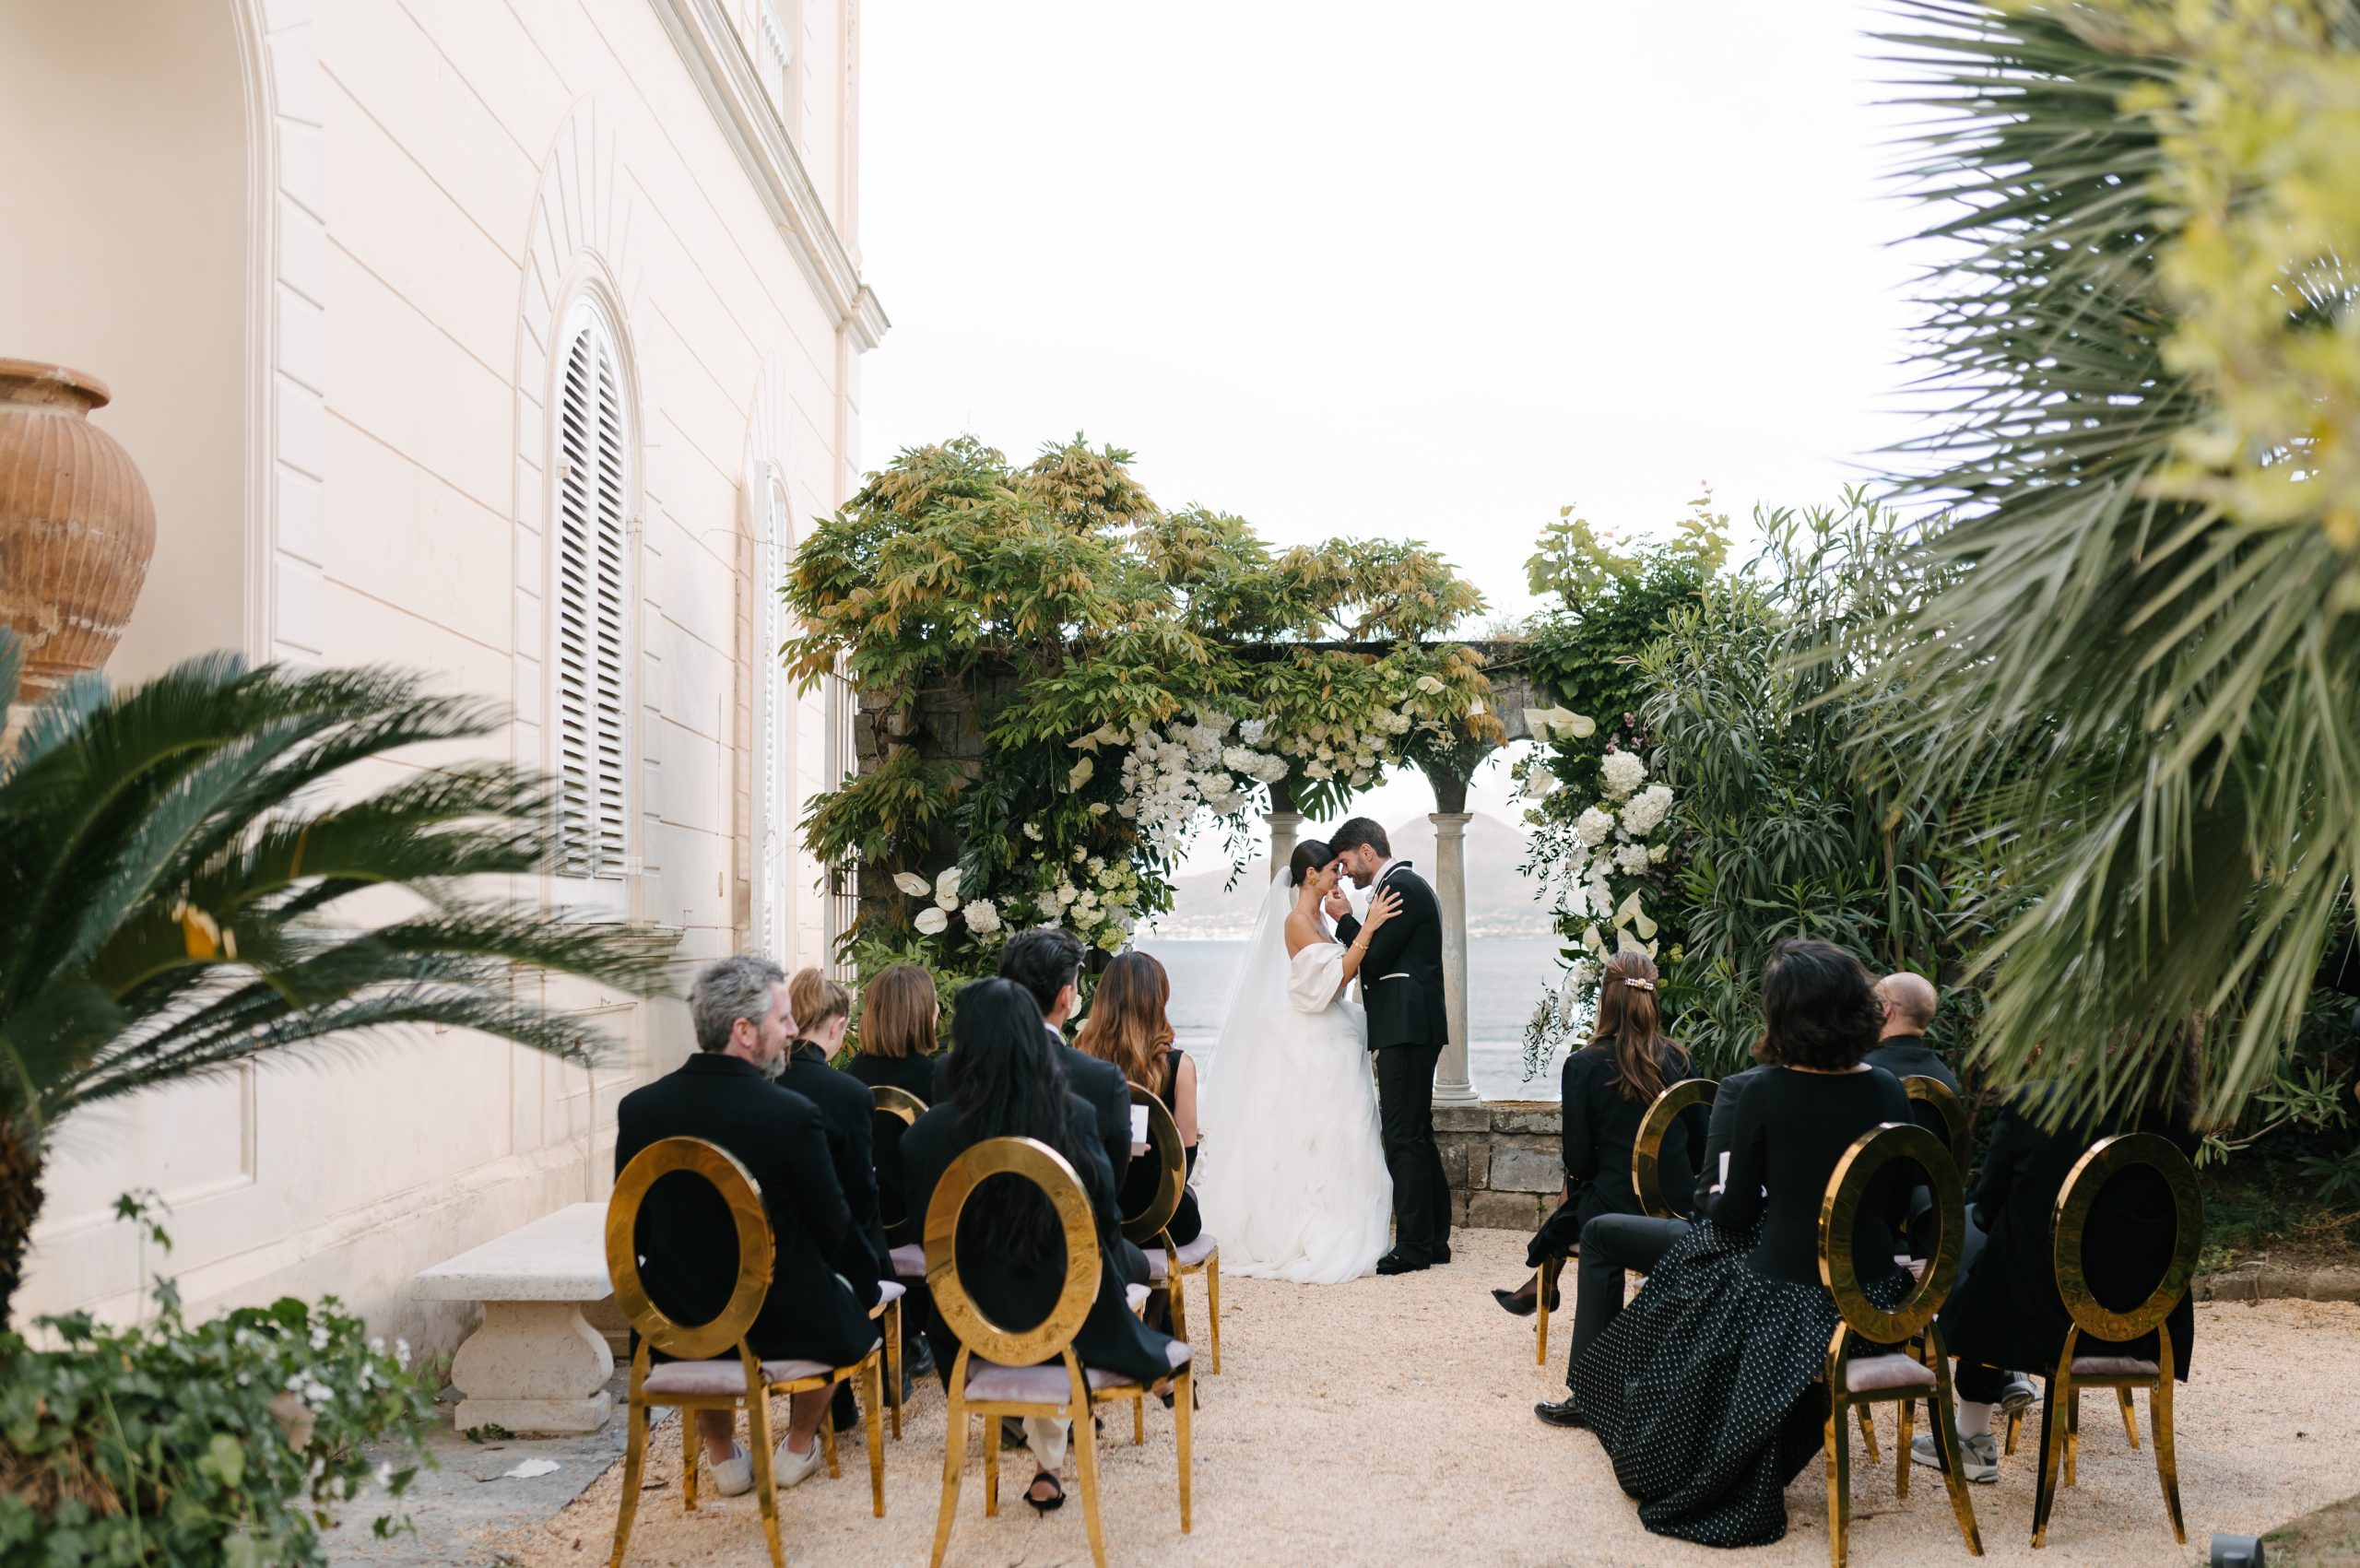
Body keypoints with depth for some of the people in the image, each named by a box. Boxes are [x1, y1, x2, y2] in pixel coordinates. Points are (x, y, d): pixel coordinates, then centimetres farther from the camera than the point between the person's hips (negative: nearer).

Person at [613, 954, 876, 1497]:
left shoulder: (638, 1109, -12)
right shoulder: (793, 1114, -22)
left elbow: (636, 1231, 0)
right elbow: (833, 1229, -10)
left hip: (676, 1328, 3)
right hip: (783, 1325, -2)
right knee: (849, 1301, 30)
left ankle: (722, 1453, 39)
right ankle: (798, 1447, 38)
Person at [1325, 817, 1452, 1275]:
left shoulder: (1400, 888, -13)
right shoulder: (1408, 885, 19)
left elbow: (1375, 959, -15)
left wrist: (1344, 919, -5)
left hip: (1406, 1028, -11)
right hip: (1413, 1027, 11)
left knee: (1404, 1137, -9)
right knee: (1416, 1135, 14)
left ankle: (1413, 1246, -7)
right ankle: (1434, 1239, 19)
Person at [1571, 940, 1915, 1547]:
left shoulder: (1767, 1094, -16)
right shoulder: (1888, 1093, -6)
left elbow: (1734, 1216, -7)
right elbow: (1894, 1208, 4)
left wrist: (1719, 1196, 16)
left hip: (1787, 1300, -5)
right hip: (1872, 1297, 5)